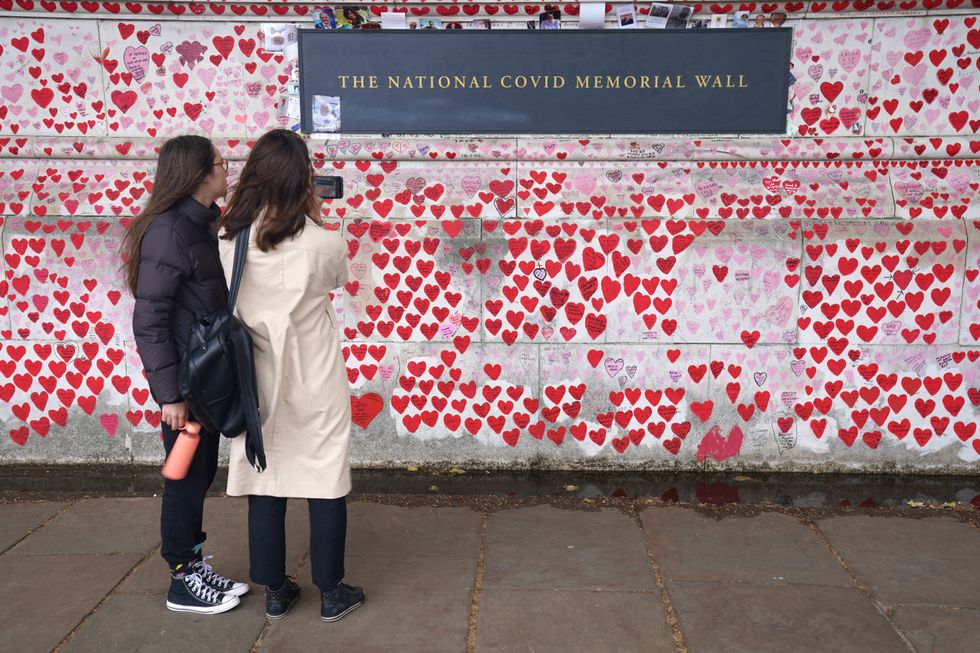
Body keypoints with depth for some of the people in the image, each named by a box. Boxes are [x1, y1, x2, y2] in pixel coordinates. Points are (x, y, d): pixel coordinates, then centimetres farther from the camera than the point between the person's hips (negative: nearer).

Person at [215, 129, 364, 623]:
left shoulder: (228, 242, -8)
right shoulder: (322, 243, -15)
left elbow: (231, 304, 7)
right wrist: (315, 221, 11)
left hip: (260, 379, 3)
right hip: (314, 380, -3)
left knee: (264, 482, 13)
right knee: (326, 482, 9)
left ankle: (275, 591, 24)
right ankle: (331, 593, 19)